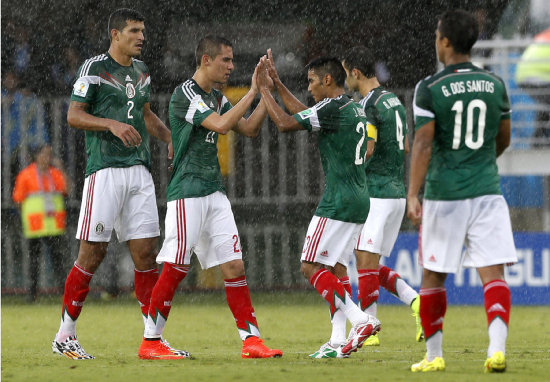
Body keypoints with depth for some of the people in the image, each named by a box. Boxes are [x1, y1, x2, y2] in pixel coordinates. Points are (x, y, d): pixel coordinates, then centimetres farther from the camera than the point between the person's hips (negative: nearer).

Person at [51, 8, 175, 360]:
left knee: (146, 253, 1)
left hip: (139, 170, 6)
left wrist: (168, 137, 13)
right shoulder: (94, 68, -4)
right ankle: (65, 336, 4)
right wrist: (112, 124, -21)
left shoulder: (141, 70, 17)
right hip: (105, 170, -6)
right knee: (93, 253, -6)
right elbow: (74, 116, -8)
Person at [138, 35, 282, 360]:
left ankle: (251, 340, 2)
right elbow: (221, 125, -22)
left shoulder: (217, 97, 16)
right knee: (176, 268, -9)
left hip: (214, 192, 8)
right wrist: (252, 92, -17)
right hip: (187, 192, -8)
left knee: (234, 265, 2)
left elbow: (250, 129, 16)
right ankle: (150, 343, -3)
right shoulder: (186, 94, -11)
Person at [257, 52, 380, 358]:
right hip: (360, 199, 9)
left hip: (338, 201, -9)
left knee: (312, 267, -8)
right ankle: (339, 341, 3)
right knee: (335, 268, 10)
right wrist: (277, 83, 32)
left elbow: (286, 123, -14)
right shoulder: (355, 109, 16)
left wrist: (264, 89, -2)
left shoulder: (332, 108, -13)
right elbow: (305, 114, 29)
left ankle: (360, 320, -20)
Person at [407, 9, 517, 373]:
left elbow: (423, 144, -12)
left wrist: (413, 194, -13)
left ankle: (434, 354, 19)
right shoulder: (495, 85, 5)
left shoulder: (430, 88, -7)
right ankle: (497, 348, -22)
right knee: (493, 272, -4)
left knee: (434, 275, 11)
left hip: (444, 194, -2)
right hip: (487, 191, 2)